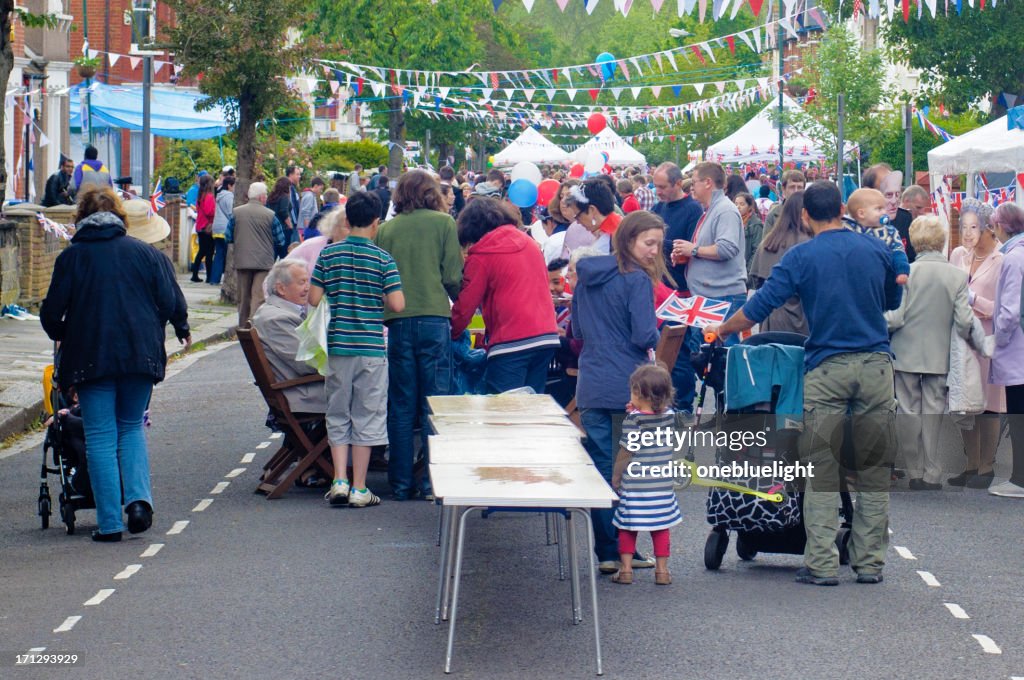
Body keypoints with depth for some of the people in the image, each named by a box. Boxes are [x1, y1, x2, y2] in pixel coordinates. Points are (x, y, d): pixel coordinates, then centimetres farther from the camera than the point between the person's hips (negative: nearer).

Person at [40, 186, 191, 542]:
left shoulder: (71, 257, 3)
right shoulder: (146, 253, 6)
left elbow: (51, 314, 1)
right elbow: (171, 301, 3)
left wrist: (62, 336, 22)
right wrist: (182, 330, 22)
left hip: (90, 357, -2)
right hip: (141, 353, 2)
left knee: (101, 436, 3)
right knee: (131, 427, 18)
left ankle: (110, 522, -1)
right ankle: (139, 498, -4)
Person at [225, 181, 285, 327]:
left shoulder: (236, 213, -1)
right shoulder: (270, 215, -7)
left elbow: (228, 237, 4)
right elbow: (280, 241, -2)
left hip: (242, 262, 3)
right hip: (264, 262, -3)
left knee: (243, 298, 14)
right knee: (259, 297, -3)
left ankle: (243, 327, 23)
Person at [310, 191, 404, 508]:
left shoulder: (329, 254, -1)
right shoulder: (382, 259, -7)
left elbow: (314, 298, -1)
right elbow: (397, 304, -11)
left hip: (338, 344, 2)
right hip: (371, 347, -2)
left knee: (338, 417, 12)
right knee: (366, 419, 5)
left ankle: (340, 481, 3)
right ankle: (359, 489, 7)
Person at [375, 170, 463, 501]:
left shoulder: (386, 229, 8)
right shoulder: (443, 223, 1)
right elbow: (453, 278, -2)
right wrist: (453, 296, 17)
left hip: (397, 321, 2)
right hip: (434, 318, -2)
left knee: (401, 405, 8)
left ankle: (401, 482, 9)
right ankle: (433, 480, 2)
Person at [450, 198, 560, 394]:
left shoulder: (480, 255, -3)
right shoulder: (529, 243, 14)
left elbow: (465, 306, -2)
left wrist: (450, 334, 14)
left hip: (511, 342, -6)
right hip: (547, 336, 6)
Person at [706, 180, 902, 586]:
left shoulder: (801, 257, -3)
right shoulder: (877, 250, 6)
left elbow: (757, 309, -4)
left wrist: (721, 330, 12)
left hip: (828, 368, -2)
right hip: (876, 365, 2)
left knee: (822, 473, 2)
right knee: (874, 471, 8)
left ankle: (822, 565, -1)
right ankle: (870, 563, 11)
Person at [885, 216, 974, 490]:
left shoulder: (905, 272, -12)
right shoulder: (958, 276, -7)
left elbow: (897, 317, -14)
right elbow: (964, 321, -9)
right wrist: (960, 344, 10)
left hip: (907, 353, -1)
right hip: (940, 356, 1)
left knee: (909, 413, 8)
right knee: (934, 413, 8)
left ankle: (914, 472, 12)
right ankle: (932, 475, 8)